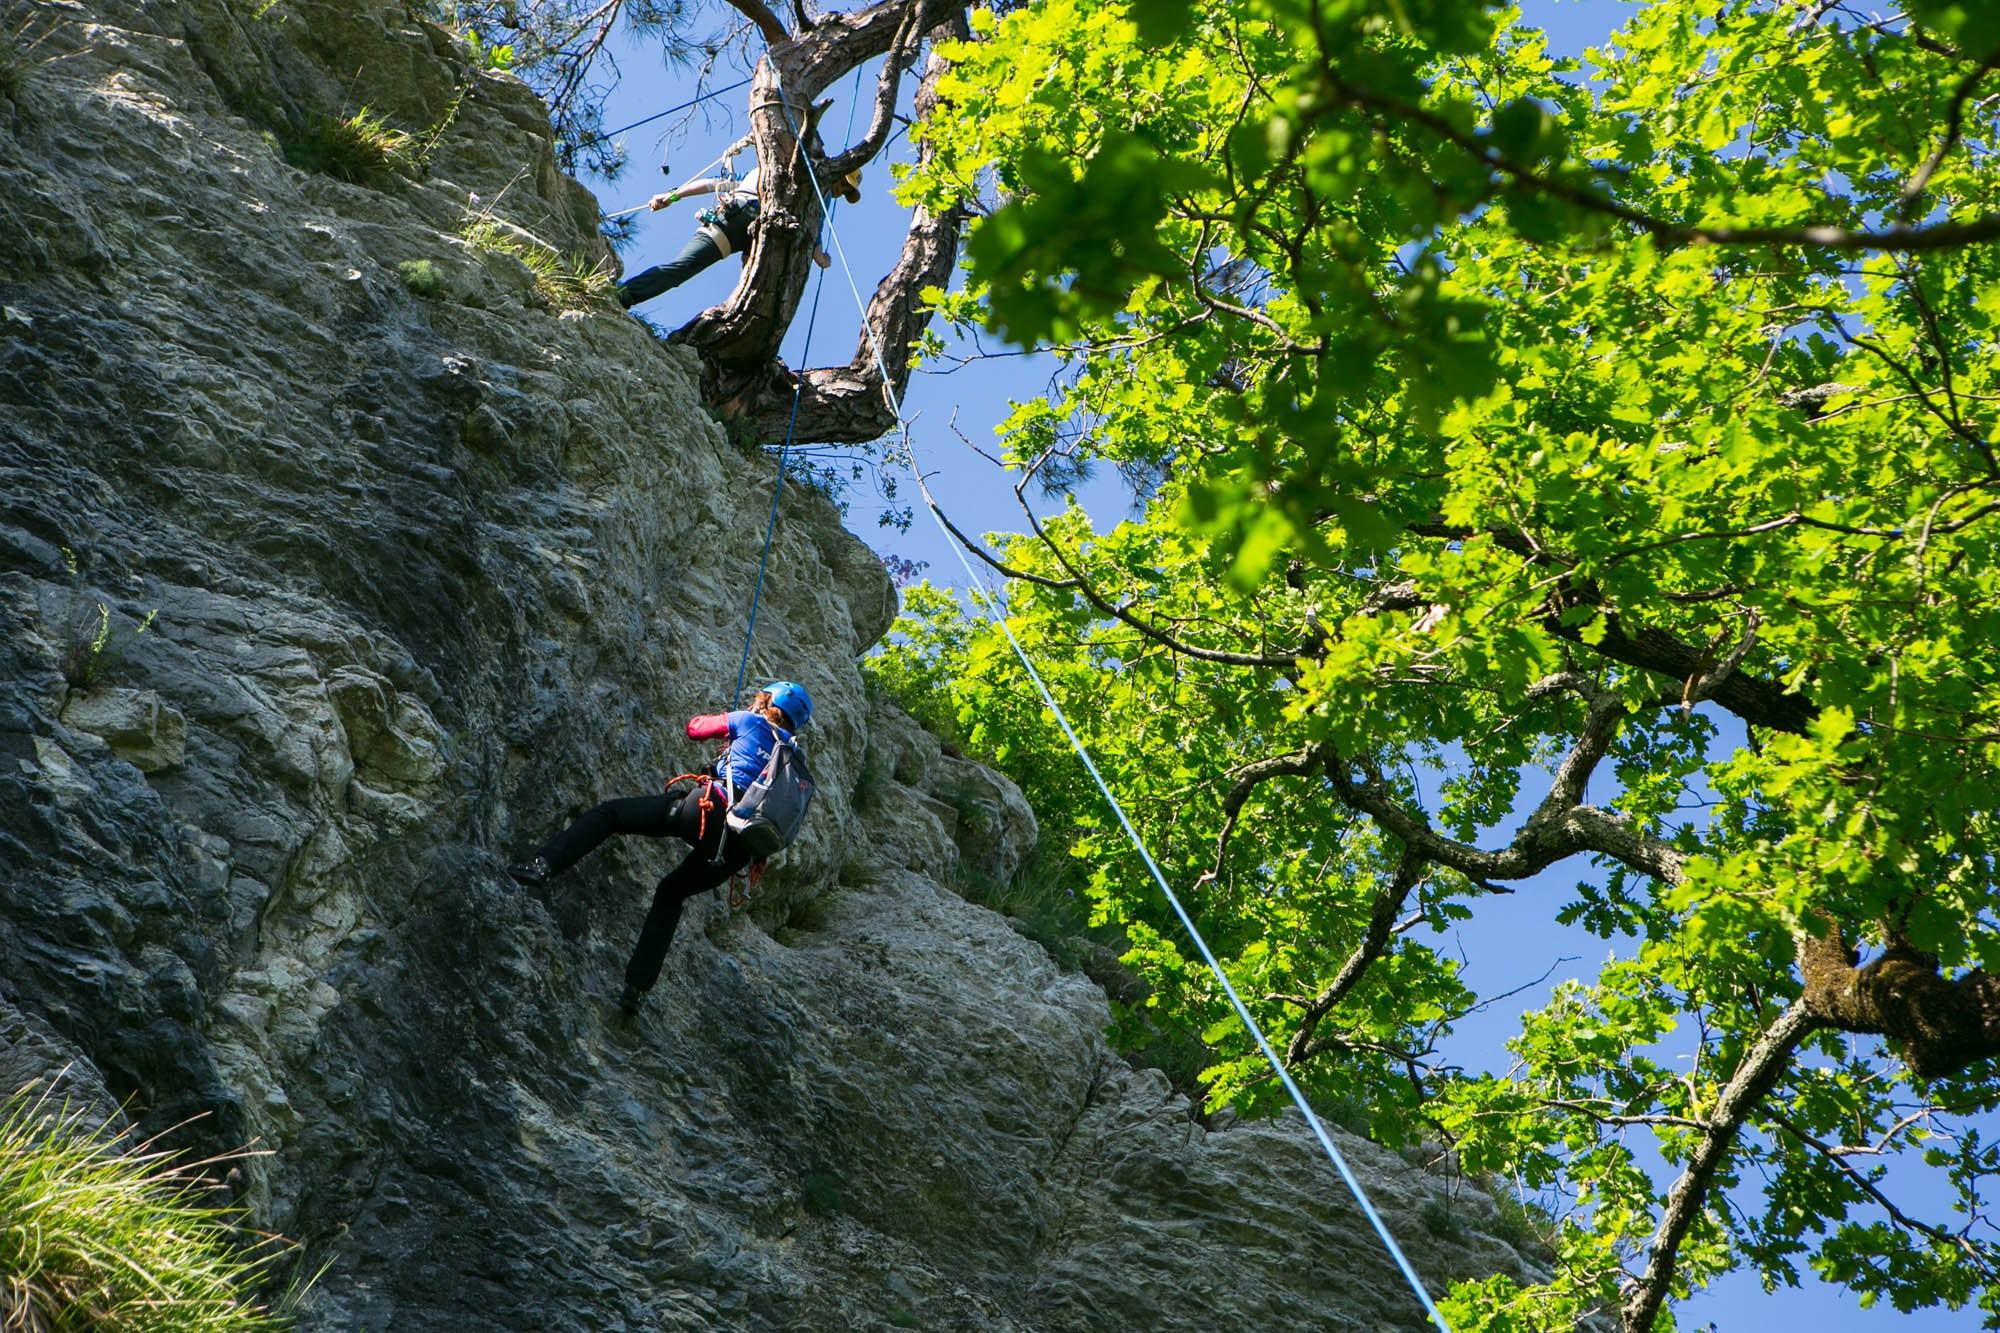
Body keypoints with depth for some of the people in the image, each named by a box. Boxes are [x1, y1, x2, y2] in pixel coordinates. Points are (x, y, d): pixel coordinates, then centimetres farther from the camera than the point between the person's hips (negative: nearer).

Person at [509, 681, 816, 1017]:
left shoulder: (749, 721, 11)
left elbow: (695, 728, 23)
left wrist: (729, 720, 44)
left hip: (709, 809, -5)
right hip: (741, 849, 6)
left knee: (608, 813, 5)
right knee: (670, 894, 26)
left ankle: (544, 866, -15)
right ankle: (637, 987, 19)